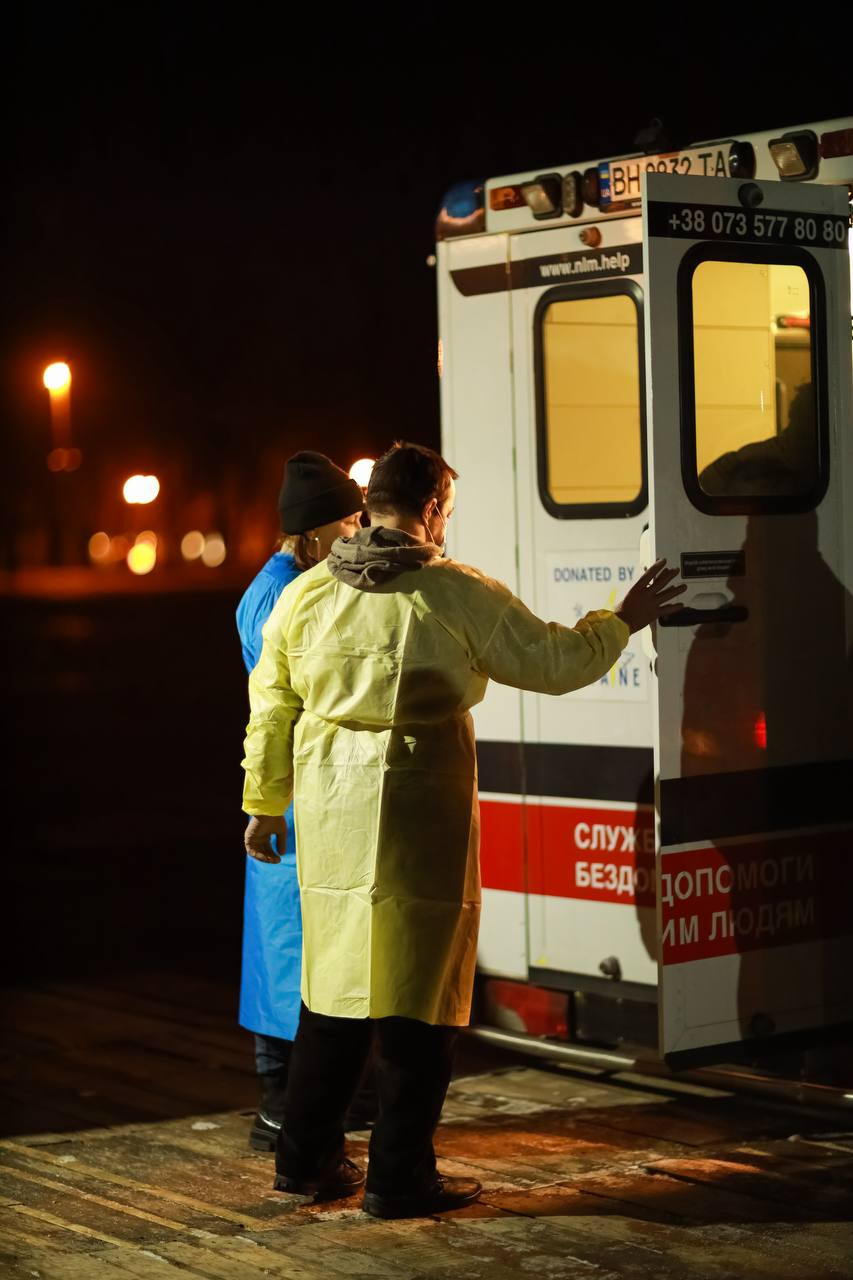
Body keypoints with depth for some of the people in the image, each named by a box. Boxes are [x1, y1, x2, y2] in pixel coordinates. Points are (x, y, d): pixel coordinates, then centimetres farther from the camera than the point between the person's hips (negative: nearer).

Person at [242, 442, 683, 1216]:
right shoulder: (456, 595, -8)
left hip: (331, 816, 5)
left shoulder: (305, 594, 5)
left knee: (335, 979, 16)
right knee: (418, 988, 4)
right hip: (420, 818, -5)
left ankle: (307, 1159, 22)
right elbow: (551, 661, -1)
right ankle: (400, 1176, 8)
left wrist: (266, 803, 22)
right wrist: (622, 623, 15)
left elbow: (272, 707, 11)